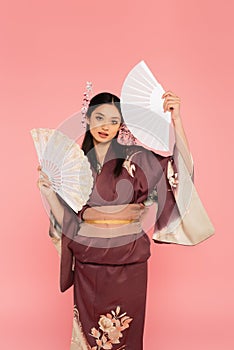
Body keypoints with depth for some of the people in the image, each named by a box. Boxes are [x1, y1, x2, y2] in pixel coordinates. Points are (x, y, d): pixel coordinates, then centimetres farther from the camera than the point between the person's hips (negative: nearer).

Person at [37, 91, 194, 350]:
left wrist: (176, 120, -22)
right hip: (88, 258, 2)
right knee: (89, 328, 15)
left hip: (128, 259, -2)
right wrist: (48, 187, -6)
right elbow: (69, 216, 5)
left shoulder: (136, 158, -4)